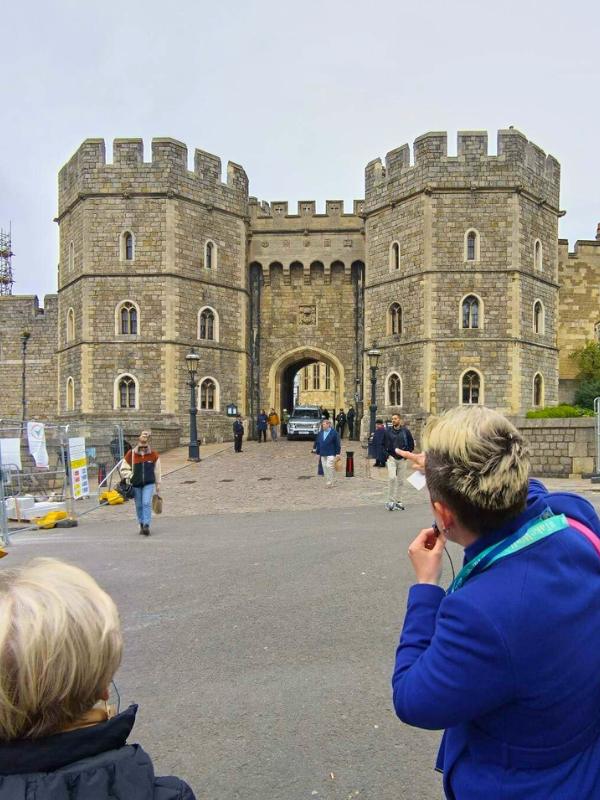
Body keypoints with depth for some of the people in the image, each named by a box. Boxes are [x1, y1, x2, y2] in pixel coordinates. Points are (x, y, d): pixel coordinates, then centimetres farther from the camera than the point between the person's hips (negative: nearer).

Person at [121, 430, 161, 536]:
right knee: (139, 505, 8)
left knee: (147, 503, -14)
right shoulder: (131, 454, -3)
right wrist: (132, 476, -7)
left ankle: (146, 525, -13)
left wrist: (158, 484, 11)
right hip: (136, 485, 1)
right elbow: (124, 470, 7)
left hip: (149, 484, -1)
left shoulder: (153, 454, 0)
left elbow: (157, 471, 9)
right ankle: (141, 525, 22)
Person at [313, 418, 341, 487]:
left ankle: (330, 482, -5)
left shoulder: (334, 433, -6)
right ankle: (327, 482, 17)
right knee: (324, 467, 7)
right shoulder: (320, 433, 10)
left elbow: (338, 444, -6)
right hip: (323, 454, 6)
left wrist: (337, 453, -9)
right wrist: (318, 453, 13)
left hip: (331, 454, -6)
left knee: (329, 466, -12)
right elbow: (318, 443, 15)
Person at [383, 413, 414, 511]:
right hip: (391, 458, -1)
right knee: (392, 478, -17)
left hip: (402, 459, 1)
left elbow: (411, 444, 8)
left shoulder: (405, 431, 1)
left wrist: (406, 453, -2)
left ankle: (398, 502, 16)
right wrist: (386, 455, 0)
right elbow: (383, 444, 10)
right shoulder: (387, 431, 2)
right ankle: (390, 501, -10)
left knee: (400, 481, 6)